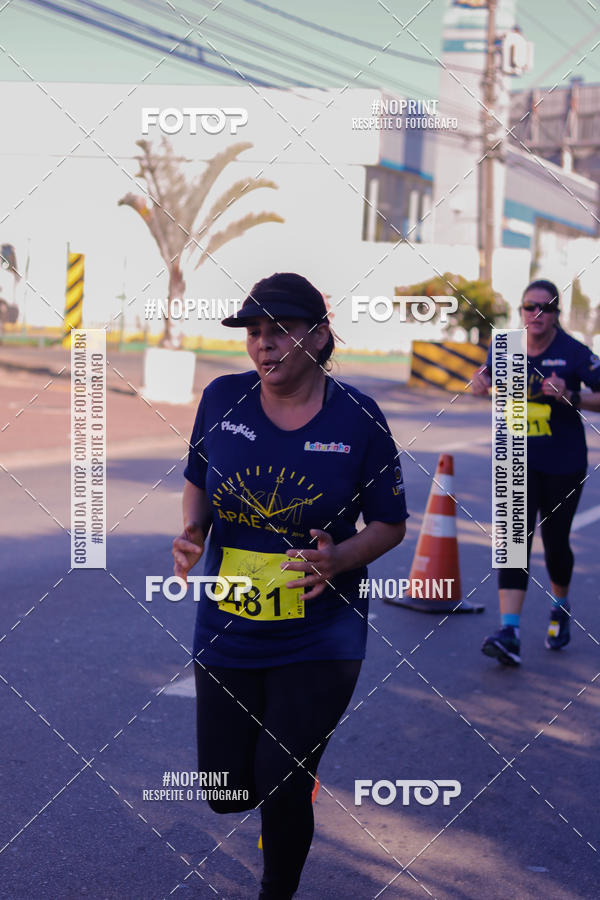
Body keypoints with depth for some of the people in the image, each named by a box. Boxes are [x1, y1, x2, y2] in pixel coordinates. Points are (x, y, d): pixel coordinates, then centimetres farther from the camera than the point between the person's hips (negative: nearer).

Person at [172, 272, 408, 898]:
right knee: (226, 793, 9)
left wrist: (339, 558, -20)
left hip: (318, 640, -3)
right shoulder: (222, 398, -4)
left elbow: (390, 523, -1)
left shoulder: (357, 418, -10)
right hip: (226, 631, 3)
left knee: (282, 794, -5)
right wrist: (193, 532, -9)